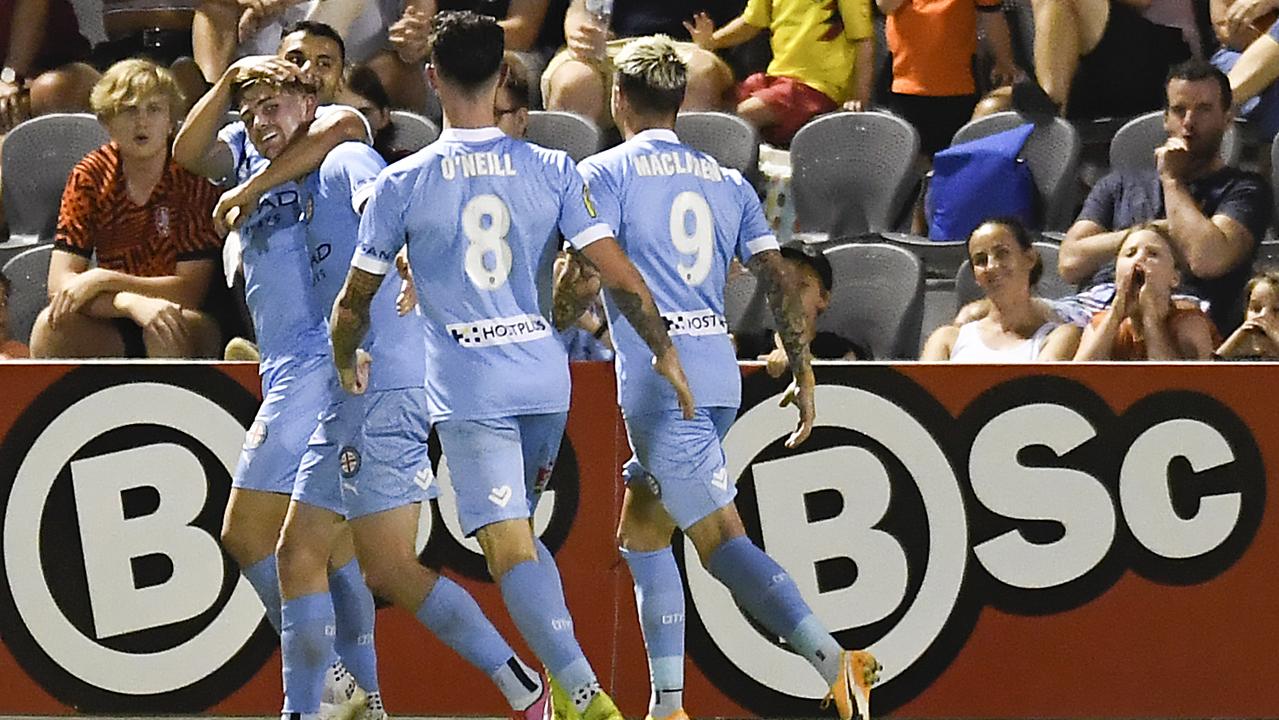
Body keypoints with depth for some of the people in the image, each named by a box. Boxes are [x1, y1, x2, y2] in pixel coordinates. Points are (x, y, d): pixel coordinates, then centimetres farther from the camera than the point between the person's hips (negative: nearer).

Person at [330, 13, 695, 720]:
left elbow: (355, 298, 6)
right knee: (521, 533, 24)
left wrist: (344, 367, 25)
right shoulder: (551, 169, 1)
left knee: (509, 549, -9)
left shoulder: (402, 183, -4)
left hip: (467, 389, -4)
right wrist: (665, 351, 11)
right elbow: (619, 274, -2)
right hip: (544, 378, 4)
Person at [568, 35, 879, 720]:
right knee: (641, 533, 17)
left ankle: (834, 660, -26)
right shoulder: (727, 181, 16)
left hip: (657, 378, -7)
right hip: (719, 373, 7)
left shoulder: (605, 172, -1)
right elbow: (778, 280, 9)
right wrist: (802, 372, 12)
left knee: (720, 539, -11)